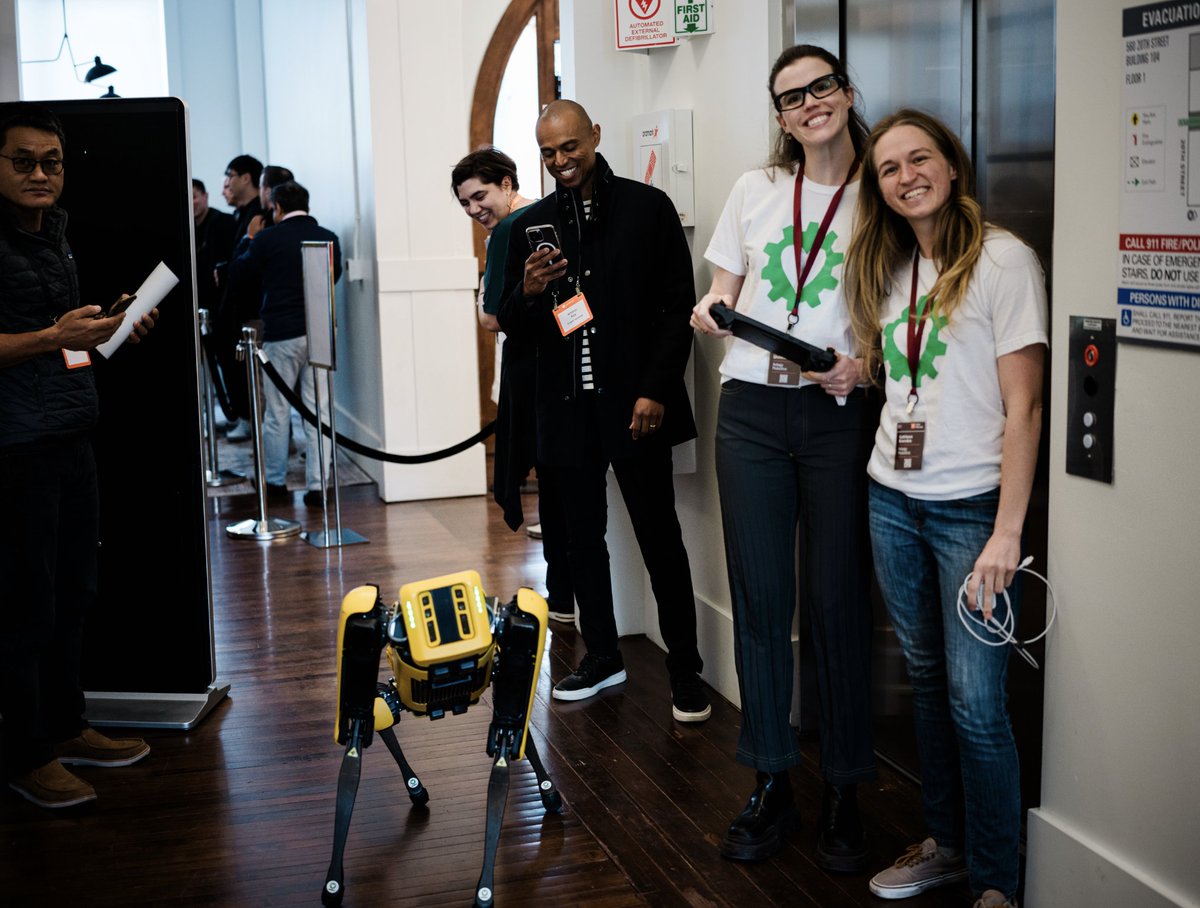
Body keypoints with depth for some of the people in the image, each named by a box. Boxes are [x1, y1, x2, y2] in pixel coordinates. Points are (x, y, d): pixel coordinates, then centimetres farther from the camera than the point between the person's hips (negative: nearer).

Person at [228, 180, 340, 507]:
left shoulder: (267, 238, -7)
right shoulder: (329, 238, 2)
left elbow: (236, 278, 3)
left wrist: (249, 240, 14)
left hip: (281, 334, -2)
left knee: (277, 412, 10)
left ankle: (275, 481, 22)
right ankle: (317, 486, 3)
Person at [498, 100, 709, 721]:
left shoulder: (648, 208, 0)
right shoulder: (532, 225, 10)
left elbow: (677, 307, -3)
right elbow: (512, 326, 12)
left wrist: (655, 391, -11)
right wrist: (528, 292, -11)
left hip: (635, 404, -4)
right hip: (566, 408, 4)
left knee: (660, 536, 1)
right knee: (582, 536, 12)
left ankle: (686, 670, 11)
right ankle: (601, 657, 27)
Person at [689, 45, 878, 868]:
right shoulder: (755, 190, 11)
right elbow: (722, 294, 16)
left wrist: (863, 367, -14)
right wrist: (709, 311, -7)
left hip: (841, 414, -2)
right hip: (752, 409, 2)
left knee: (837, 600, -1)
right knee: (760, 599, 5)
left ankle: (845, 793, 14)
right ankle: (772, 786, 18)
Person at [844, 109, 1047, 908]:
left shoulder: (1003, 259, -9)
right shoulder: (892, 267, 11)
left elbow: (1024, 405, -13)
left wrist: (1008, 532, -16)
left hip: (971, 509, -6)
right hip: (894, 502, 6)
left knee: (975, 702, -4)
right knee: (927, 680, 15)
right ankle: (945, 842, 29)